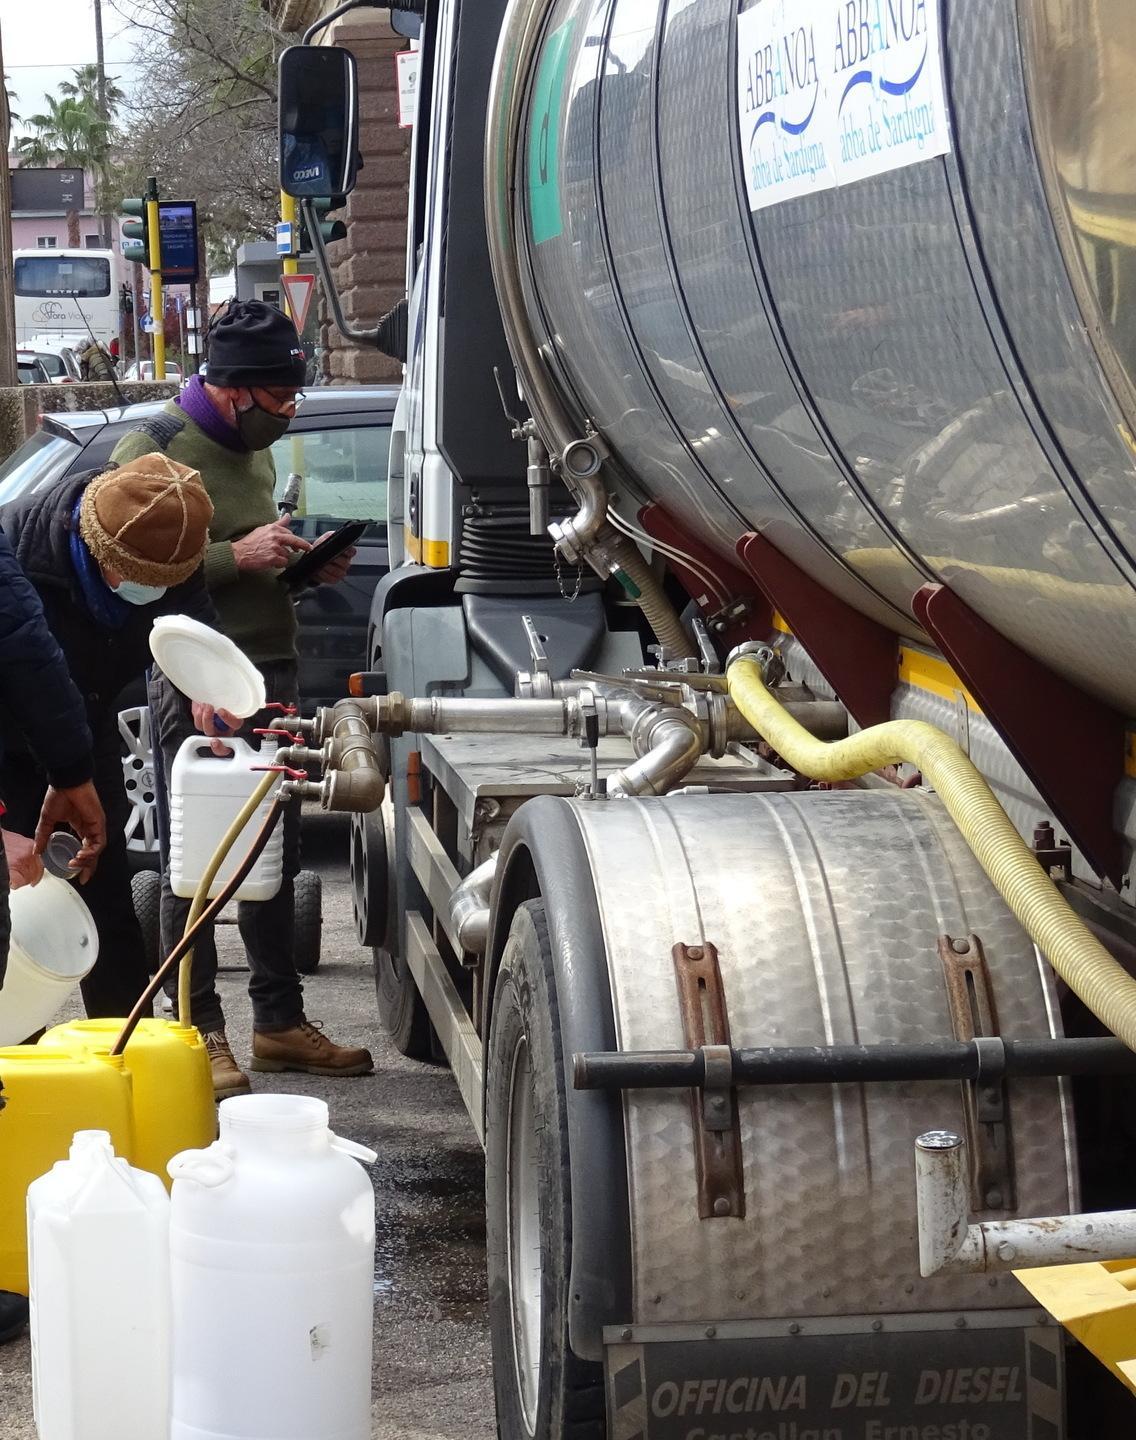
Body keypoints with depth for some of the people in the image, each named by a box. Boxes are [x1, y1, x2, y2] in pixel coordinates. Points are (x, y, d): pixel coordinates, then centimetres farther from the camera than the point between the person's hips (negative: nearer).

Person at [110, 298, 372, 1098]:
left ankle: (281, 1022, 23)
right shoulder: (155, 449, -9)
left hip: (273, 672, 8)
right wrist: (237, 557, -21)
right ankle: (201, 1033, 4)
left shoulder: (254, 449, 17)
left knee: (276, 854, 13)